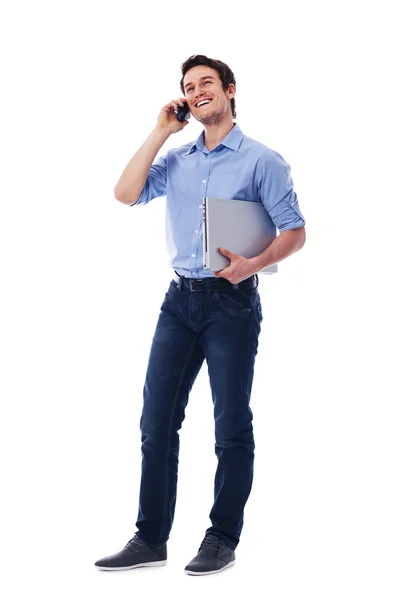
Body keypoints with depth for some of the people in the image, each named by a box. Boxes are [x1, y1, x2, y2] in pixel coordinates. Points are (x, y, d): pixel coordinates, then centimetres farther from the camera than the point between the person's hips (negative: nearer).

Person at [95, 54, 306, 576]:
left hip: (231, 301, -5)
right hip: (180, 298, 5)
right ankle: (150, 539, 13)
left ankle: (223, 539, 13)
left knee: (232, 426, 2)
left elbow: (295, 232, -4)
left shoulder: (261, 160, -2)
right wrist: (160, 132, 1)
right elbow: (126, 194, 1)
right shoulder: (177, 158, 13)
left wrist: (254, 263, -22)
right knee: (157, 420, 4)